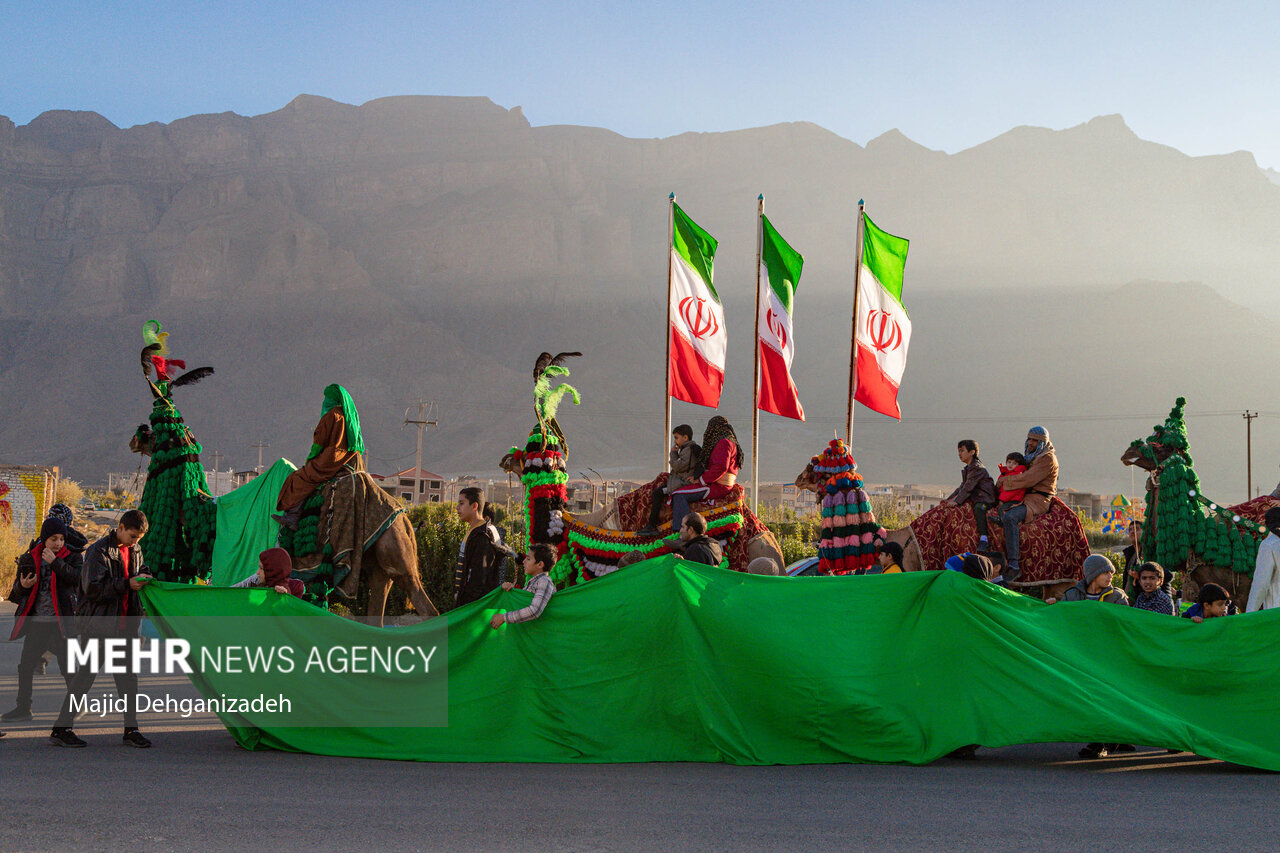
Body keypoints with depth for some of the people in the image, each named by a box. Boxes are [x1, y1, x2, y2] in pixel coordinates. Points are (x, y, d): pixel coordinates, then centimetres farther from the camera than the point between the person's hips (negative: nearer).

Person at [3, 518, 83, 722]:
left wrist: (55, 562, -23)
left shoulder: (72, 557, 1)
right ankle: (23, 708, 18)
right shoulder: (30, 559, 7)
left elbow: (77, 579, -18)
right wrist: (22, 586, -12)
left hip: (60, 621, -3)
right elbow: (16, 592, 11)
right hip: (36, 621, 3)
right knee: (26, 665, 6)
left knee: (67, 666, -3)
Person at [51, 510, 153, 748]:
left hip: (124, 626, 6)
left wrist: (145, 578, 5)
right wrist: (127, 584, -22)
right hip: (99, 625, -6)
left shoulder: (135, 551, 11)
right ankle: (60, 729, 5)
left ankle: (131, 730, 12)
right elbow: (92, 588, -18)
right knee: (85, 675, -3)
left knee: (128, 677, 6)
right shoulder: (99, 551, -11)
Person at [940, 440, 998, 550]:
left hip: (986, 499, -11)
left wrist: (956, 501, -22)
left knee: (978, 508, -39)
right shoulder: (967, 469, 20)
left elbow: (968, 487, -19)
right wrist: (948, 499, 11)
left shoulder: (978, 468, -12)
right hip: (975, 499, 11)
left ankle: (984, 539, -45)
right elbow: (961, 487, 21)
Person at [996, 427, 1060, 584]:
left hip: (1039, 500, -11)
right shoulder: (1032, 456, 21)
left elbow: (1027, 479, -19)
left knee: (1009, 517, -33)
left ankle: (1014, 566, -39)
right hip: (1026, 498, 11)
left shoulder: (1048, 459, -10)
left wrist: (1005, 480, -10)